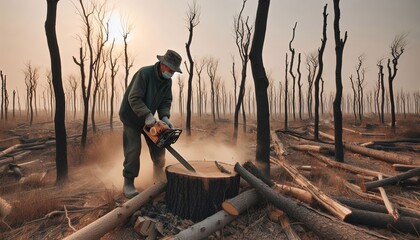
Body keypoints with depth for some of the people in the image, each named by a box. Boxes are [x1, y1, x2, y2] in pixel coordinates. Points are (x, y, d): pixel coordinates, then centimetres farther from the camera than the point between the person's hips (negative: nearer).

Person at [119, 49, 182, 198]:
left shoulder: (167, 81, -4)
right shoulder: (144, 73, -25)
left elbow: (166, 101, -5)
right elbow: (134, 98, -30)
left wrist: (164, 117, -23)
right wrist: (148, 116, -37)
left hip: (148, 118, 7)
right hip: (131, 117, -6)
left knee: (158, 149, 4)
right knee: (133, 150, -8)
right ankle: (128, 184, 7)